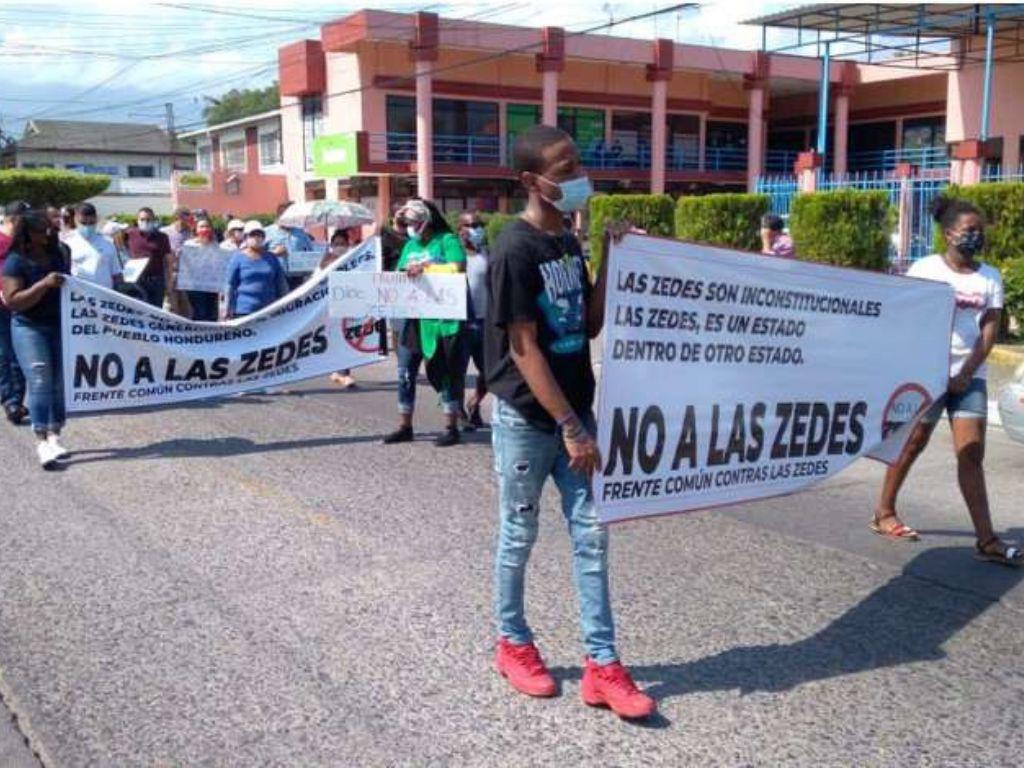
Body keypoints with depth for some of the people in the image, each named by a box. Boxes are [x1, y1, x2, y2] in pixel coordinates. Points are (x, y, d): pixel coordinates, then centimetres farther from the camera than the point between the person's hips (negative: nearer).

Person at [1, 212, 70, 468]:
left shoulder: (57, 255, 8)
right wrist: (44, 284, -24)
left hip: (60, 325, 5)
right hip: (29, 328, -5)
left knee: (60, 382, 3)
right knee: (40, 382, -12)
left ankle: (54, 436, 12)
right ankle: (42, 441, -14)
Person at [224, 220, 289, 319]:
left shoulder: (272, 259, 12)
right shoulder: (238, 259, 3)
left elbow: (282, 286, 15)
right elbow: (230, 286, 3)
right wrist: (227, 310, -1)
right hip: (243, 311, -3)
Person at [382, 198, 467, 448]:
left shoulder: (447, 240, -4)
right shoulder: (410, 245, 16)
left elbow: (458, 269, -17)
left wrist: (425, 268, -19)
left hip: (443, 319, -6)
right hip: (414, 317, 6)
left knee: (446, 374, 2)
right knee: (406, 372, 6)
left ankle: (452, 428, 11)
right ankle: (404, 426, 17)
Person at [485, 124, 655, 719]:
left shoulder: (569, 242, 8)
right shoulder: (515, 251, -16)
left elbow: (589, 326, 10)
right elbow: (524, 349, -18)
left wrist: (610, 264, -2)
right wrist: (570, 428, -19)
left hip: (574, 408, 7)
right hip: (528, 418, -7)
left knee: (591, 534, 6)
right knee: (520, 535, 9)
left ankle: (602, 665, 13)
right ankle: (513, 643, 29)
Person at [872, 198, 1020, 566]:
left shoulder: (990, 277, 8)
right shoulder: (926, 269, -2)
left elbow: (990, 331, 4)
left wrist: (966, 373, -7)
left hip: (970, 376, 3)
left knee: (972, 453, -2)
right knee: (913, 443, 6)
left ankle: (986, 539, -6)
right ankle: (884, 513, 23)